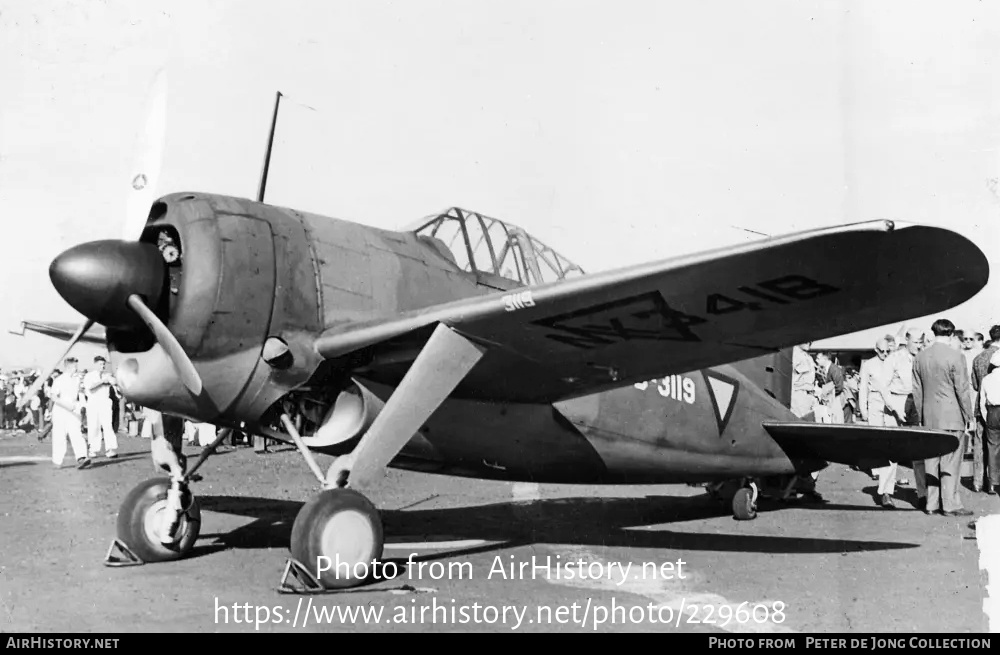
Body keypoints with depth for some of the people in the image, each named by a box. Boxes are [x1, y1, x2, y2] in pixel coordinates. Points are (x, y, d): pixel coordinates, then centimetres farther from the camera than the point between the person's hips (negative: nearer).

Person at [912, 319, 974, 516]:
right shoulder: (955, 356, -11)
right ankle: (950, 505, 2)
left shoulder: (919, 357, 6)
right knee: (951, 462, 0)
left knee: (931, 462, 9)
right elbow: (962, 390, -10)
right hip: (952, 417, -5)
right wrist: (969, 416, -1)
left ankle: (932, 504, 13)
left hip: (929, 418, 5)